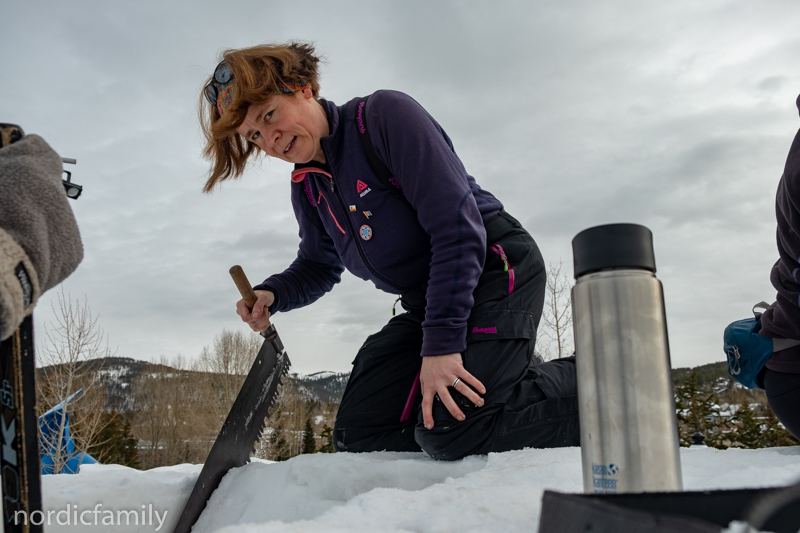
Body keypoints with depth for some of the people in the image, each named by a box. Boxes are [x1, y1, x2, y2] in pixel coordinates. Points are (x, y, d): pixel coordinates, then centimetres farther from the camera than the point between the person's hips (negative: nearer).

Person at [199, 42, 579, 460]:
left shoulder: (386, 115, -16)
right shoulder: (306, 189, 6)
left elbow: (457, 225, -23)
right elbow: (318, 267, 21)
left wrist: (441, 345, -26)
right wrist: (271, 295, -3)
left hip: (495, 272, -8)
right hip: (427, 303, 8)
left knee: (450, 434, -25)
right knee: (357, 434, 1)